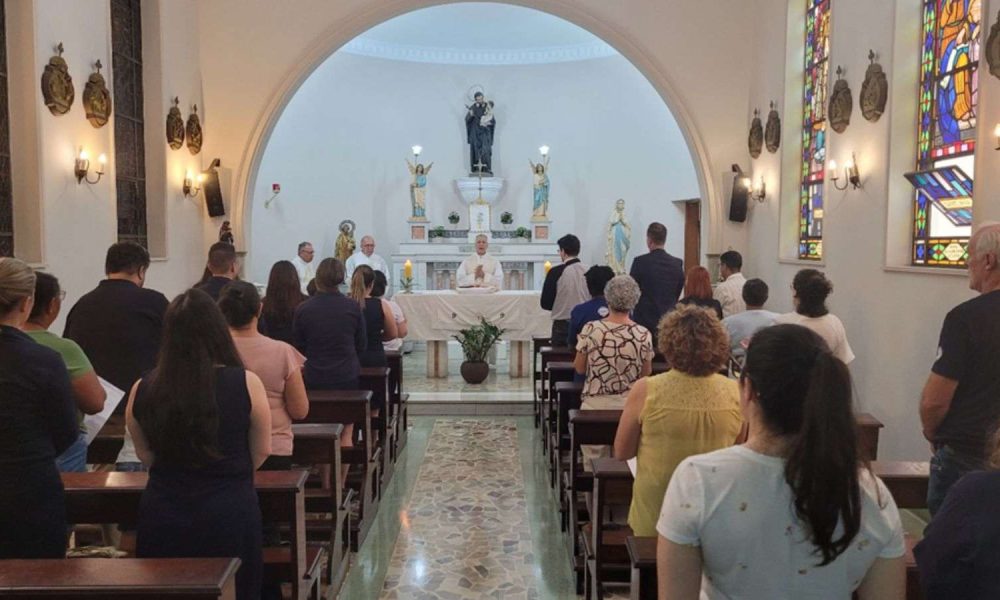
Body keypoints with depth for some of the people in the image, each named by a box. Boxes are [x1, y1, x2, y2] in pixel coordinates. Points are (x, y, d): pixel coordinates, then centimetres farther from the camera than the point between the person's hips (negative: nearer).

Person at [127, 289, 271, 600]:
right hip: (230, 516, -2)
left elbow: (146, 455, 8)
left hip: (162, 517, 2)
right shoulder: (246, 384, -15)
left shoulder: (143, 389, -8)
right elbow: (262, 451, -1)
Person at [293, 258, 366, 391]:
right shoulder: (353, 307, -7)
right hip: (347, 377, 1)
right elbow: (361, 346, 3)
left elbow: (298, 348, 2)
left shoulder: (302, 309, -9)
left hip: (314, 380, 0)